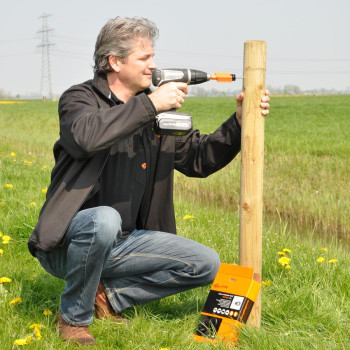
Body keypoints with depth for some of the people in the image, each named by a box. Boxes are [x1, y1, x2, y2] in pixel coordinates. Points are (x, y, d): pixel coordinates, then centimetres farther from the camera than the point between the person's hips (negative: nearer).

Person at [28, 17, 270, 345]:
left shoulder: (155, 111, 9)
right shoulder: (79, 98, -8)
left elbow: (199, 158, 11)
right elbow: (85, 136, -33)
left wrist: (239, 122, -3)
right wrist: (149, 104, -32)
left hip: (121, 243, 6)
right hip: (69, 241, -6)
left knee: (207, 264, -4)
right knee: (104, 220, -40)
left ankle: (109, 295, 2)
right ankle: (73, 316, -15)